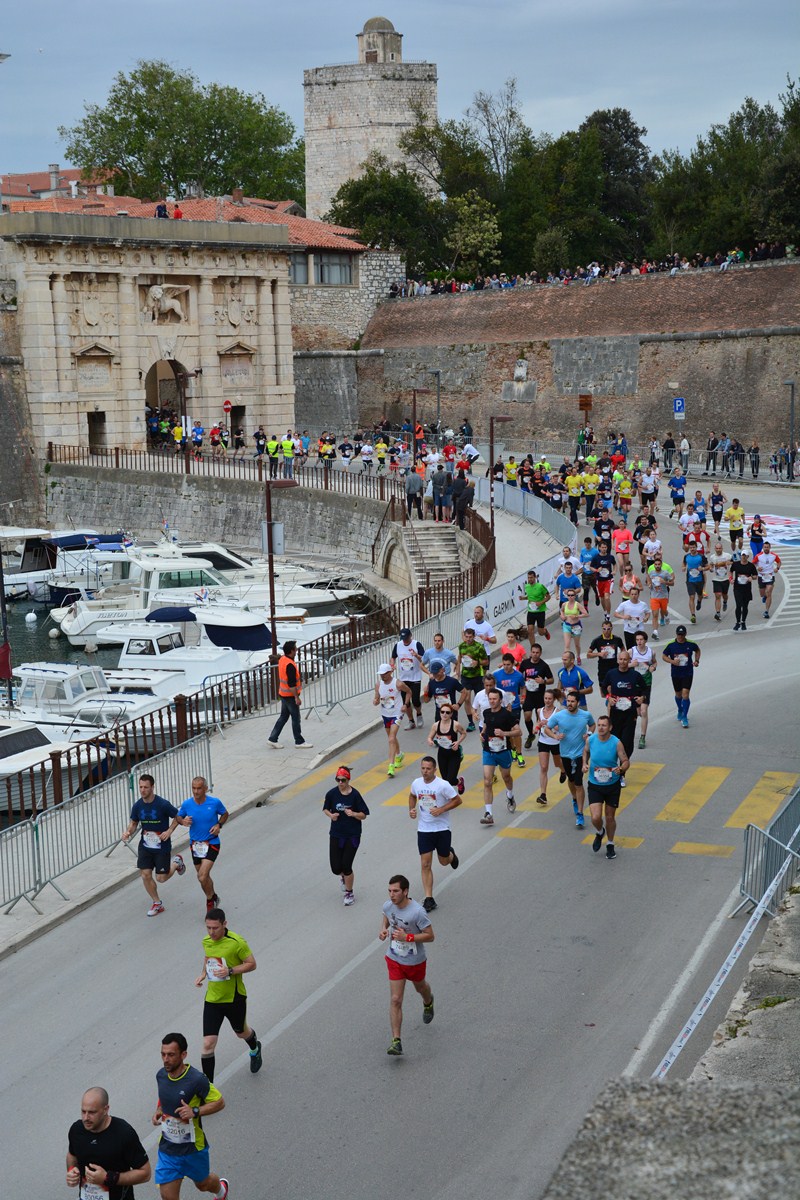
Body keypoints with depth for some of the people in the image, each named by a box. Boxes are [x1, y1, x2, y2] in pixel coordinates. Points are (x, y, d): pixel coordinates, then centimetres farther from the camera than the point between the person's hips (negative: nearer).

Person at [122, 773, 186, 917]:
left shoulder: (163, 804, -20)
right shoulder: (137, 806, -5)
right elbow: (134, 823, 9)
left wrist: (169, 831, -19)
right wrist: (128, 832, -12)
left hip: (162, 846, -4)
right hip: (145, 846, 4)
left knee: (161, 878, 0)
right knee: (145, 875, -2)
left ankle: (176, 862, 31)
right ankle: (157, 903, 19)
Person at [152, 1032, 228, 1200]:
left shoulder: (197, 1079, -25)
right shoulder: (161, 1075, -6)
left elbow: (219, 1102, -14)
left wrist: (195, 1111, -28)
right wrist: (158, 1111, -5)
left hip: (193, 1148, -4)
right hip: (167, 1148, 4)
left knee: (202, 1184, 22)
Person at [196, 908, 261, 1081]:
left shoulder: (236, 942, -20)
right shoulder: (206, 941, -1)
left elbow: (251, 964, -13)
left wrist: (230, 971, -26)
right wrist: (203, 974, 1)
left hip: (234, 998, -3)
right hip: (212, 999, 3)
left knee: (241, 1032, 23)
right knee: (208, 1044, -7)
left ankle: (255, 1049, 60)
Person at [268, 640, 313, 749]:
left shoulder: (282, 659, 3)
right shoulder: (290, 665, -27)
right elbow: (292, 684, -27)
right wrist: (296, 697, -21)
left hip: (283, 694, 9)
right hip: (290, 695, -9)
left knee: (283, 717, 17)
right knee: (296, 718, 4)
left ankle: (272, 739, 18)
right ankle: (299, 742, 14)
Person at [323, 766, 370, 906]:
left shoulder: (355, 795, -11)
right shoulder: (332, 793, -5)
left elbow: (363, 815, -5)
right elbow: (325, 809, 11)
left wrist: (353, 814, -25)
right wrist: (330, 815, -10)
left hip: (352, 836, -3)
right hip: (336, 835, 3)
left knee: (346, 866, -4)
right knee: (336, 868, 3)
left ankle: (349, 894, 20)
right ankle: (343, 877, 42)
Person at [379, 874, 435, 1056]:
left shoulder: (417, 912, -29)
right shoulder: (388, 906, -13)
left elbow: (430, 936, -22)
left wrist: (407, 937, -32)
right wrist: (383, 929, -9)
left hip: (415, 961, -3)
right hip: (394, 960, 3)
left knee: (420, 987, 27)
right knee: (395, 1000, -4)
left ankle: (428, 1002, 64)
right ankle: (396, 1041, -2)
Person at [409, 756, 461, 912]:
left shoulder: (443, 785, -17)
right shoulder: (416, 783, -2)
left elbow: (457, 800, -9)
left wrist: (441, 810, -20)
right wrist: (411, 809, 0)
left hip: (442, 829, -3)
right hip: (423, 830, 3)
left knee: (444, 861, 13)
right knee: (425, 865, -3)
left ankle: (451, 854, 51)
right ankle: (429, 899, 1)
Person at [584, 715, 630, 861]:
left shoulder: (616, 743, -17)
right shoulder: (590, 740, -10)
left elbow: (626, 761, -10)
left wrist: (621, 769, -32)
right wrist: (585, 763, -5)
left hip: (612, 785, -1)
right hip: (594, 785, 1)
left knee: (610, 817, 10)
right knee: (595, 817, -12)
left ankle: (610, 844, 35)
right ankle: (599, 833, 24)